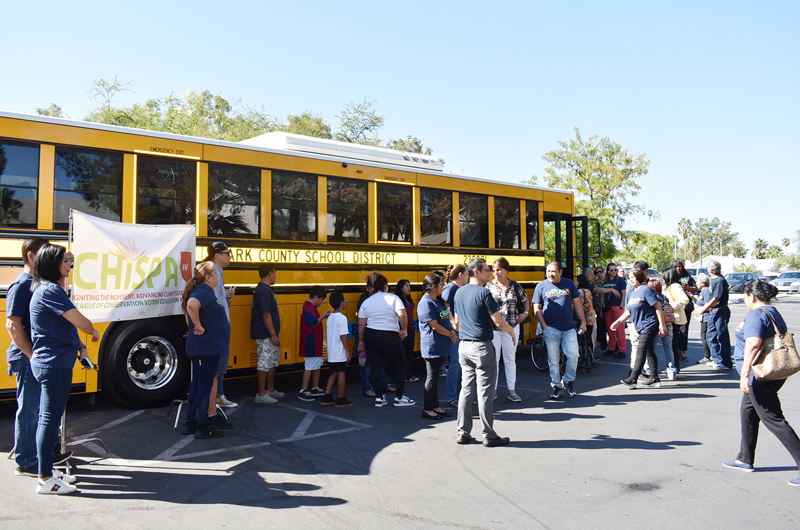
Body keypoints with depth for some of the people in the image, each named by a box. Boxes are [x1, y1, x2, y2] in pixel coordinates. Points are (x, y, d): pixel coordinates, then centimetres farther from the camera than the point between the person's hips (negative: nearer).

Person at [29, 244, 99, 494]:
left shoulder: (48, 289, 14)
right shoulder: (50, 291, -17)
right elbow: (81, 322, -20)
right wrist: (94, 333, 1)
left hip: (47, 363, 11)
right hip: (54, 365, -11)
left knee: (48, 419, 17)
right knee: (50, 420, -3)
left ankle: (46, 470, 28)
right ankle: (45, 480, 5)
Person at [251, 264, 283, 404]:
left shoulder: (263, 289, 15)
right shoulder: (264, 290, -18)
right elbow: (265, 314, -23)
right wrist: (273, 334, -22)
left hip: (268, 335, 11)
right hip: (265, 335, -11)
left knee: (274, 360, 18)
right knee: (264, 364, -4)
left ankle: (270, 390, 28)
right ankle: (261, 394, 4)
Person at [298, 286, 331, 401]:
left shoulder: (311, 307, 14)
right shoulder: (309, 307, -19)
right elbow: (313, 323, -26)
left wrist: (323, 316, 8)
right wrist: (323, 316, -15)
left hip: (315, 343, 11)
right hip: (311, 343, -11)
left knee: (317, 365, 17)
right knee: (310, 366, -4)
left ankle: (315, 388, 27)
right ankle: (303, 391, 3)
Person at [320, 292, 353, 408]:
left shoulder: (330, 317, 10)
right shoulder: (342, 318, -15)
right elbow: (343, 336, -18)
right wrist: (347, 351, -13)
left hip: (331, 352, 8)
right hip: (340, 353, -8)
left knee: (334, 373, 16)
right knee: (341, 373, 2)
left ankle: (327, 398, 17)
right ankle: (341, 400, 9)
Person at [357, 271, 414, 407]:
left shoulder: (366, 302, 6)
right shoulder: (393, 298, -5)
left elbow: (361, 324, 5)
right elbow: (402, 315, -21)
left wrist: (361, 341, 15)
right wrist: (404, 330, -7)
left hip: (370, 336, 4)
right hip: (390, 336, -4)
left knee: (375, 367, 10)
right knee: (400, 366, 10)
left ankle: (378, 398, 14)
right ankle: (399, 397, 12)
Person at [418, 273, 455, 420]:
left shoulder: (439, 300, 13)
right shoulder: (426, 303, -16)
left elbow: (447, 318, 19)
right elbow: (435, 326, -18)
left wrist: (452, 331, 0)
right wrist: (450, 334, -7)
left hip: (442, 346, 9)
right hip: (432, 346, -9)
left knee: (436, 376, 15)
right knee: (432, 378, -2)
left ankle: (435, 406, 24)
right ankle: (427, 409, 8)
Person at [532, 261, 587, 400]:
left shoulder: (569, 284, 7)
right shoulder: (541, 286, 2)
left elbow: (577, 304, 12)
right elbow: (537, 309, 3)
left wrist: (583, 322, 7)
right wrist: (544, 326, -7)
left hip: (569, 328, 2)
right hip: (551, 329, -1)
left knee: (573, 355, -2)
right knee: (553, 358, 2)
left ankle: (568, 381, 19)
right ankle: (556, 386, 15)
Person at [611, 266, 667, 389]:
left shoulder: (646, 290, -12)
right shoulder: (631, 293, 14)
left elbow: (658, 307, -14)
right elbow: (629, 311, 20)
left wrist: (662, 324, -16)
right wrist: (618, 322, 11)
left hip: (649, 326, -9)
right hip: (640, 327, 9)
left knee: (641, 351, -10)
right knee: (649, 352, 11)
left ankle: (633, 379, -10)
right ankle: (655, 379, 17)